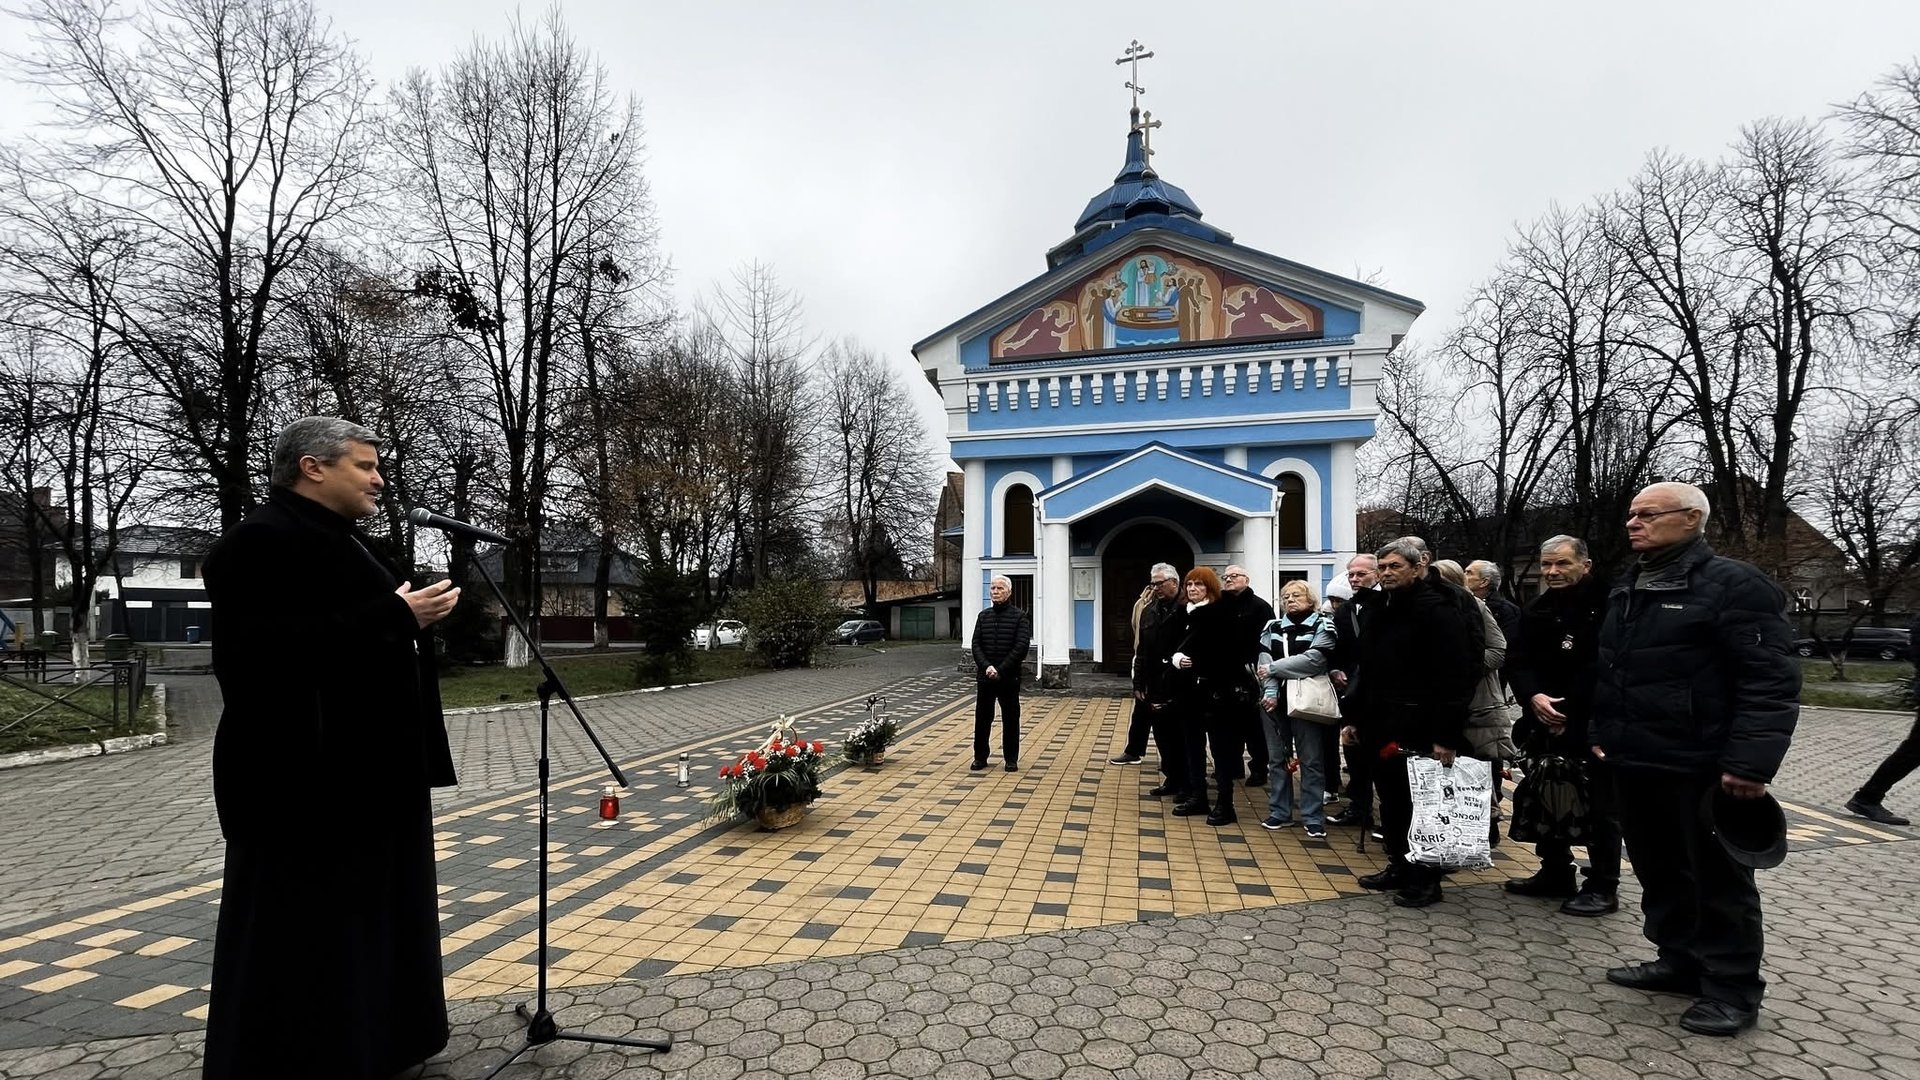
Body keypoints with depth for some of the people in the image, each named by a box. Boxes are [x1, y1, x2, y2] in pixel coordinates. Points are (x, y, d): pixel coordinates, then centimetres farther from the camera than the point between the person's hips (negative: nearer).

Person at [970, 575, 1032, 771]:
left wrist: (1000, 670, -16)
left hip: (1009, 678, -3)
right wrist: (986, 666, -14)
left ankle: (1011, 759, 16)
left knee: (1011, 719, 5)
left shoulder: (1019, 617, -2)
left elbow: (1021, 647, -11)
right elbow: (976, 645, 3)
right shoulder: (984, 616, 9)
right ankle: (980, 757, 17)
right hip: (984, 676, 3)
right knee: (982, 718, 6)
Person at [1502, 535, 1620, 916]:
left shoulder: (1607, 605, -12)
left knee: (1599, 807, 3)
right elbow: (1517, 662, 5)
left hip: (1595, 727, -6)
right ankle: (1555, 873, 29)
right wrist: (1532, 696, -15)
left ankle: (1603, 887, 15)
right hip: (1546, 726, 7)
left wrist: (1568, 717, -16)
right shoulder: (1536, 612, 8)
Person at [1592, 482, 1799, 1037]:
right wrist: (1603, 734, 17)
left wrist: (1751, 763, -22)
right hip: (1635, 763, 8)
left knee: (1718, 880, 5)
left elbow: (1771, 682, -17)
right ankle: (1680, 960, 32)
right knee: (1657, 871, 17)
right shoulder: (1626, 589, 14)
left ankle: (1732, 988, 19)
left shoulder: (1733, 584, -11)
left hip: (1701, 768, -8)